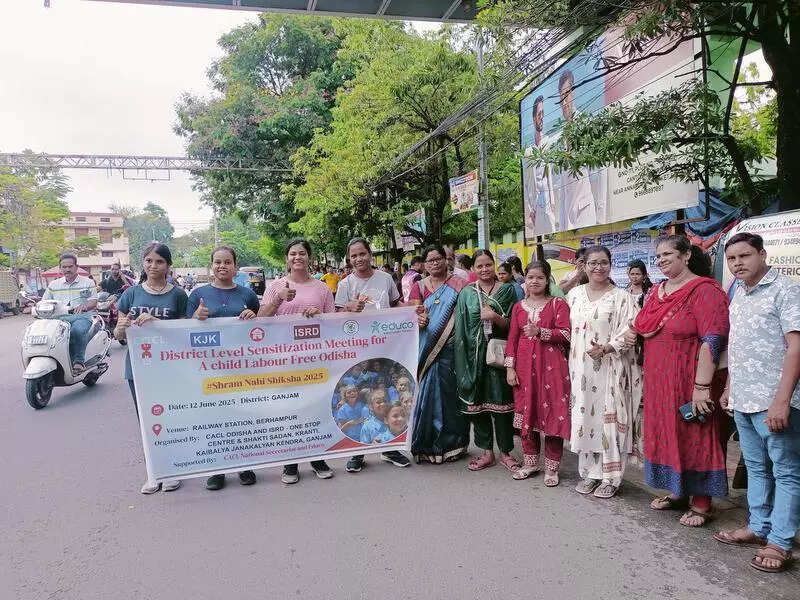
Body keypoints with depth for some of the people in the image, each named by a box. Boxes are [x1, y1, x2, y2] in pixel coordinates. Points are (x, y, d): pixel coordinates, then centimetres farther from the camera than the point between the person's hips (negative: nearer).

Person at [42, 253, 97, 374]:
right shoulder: (53, 285, 22)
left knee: (77, 330, -38)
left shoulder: (88, 282, 11)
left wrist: (84, 306, -23)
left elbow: (94, 302, 0)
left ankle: (79, 361, -29)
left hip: (81, 318, -3)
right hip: (60, 319, 3)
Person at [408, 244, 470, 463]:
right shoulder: (419, 286, 11)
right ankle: (426, 444, 17)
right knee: (427, 393, 4)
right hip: (427, 349, 2)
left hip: (451, 348, -2)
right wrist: (418, 320, -21)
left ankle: (452, 443, 18)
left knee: (450, 394, 3)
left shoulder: (459, 284, 3)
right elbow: (413, 313, 2)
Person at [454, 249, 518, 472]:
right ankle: (487, 451, 20)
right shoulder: (467, 293, 7)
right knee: (477, 402, 6)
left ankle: (506, 452, 15)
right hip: (474, 355, 2)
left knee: (501, 403, 0)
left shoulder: (506, 290, 4)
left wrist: (495, 317, -17)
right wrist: (462, 360, 0)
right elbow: (461, 328, 6)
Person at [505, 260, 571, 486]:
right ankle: (530, 461, 24)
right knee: (525, 412, 8)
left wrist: (540, 332, -22)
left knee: (552, 414, -2)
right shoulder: (519, 307, 11)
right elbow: (512, 339, 9)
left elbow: (566, 334, -8)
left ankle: (552, 467, 11)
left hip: (551, 367, -3)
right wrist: (510, 368, 3)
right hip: (524, 367, 4)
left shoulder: (558, 304, 1)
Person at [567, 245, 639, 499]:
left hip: (610, 367, -4)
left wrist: (606, 349, -21)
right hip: (580, 366, 4)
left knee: (609, 419, 1)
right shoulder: (574, 294, 9)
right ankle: (589, 472, 22)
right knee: (583, 417, 8)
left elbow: (629, 333, -9)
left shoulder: (621, 297, -4)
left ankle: (611, 477, 14)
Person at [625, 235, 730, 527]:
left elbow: (712, 340, -19)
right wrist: (633, 331, 3)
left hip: (688, 381, -7)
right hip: (659, 381, 7)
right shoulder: (656, 291, 11)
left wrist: (702, 386, -23)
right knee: (666, 434, 14)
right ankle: (677, 491, 31)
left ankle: (701, 503, 16)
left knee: (694, 436, 2)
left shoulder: (704, 290, -12)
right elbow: (645, 327, 26)